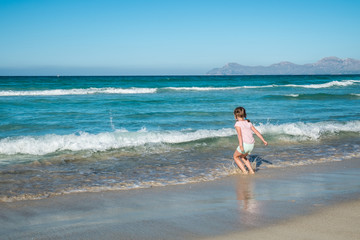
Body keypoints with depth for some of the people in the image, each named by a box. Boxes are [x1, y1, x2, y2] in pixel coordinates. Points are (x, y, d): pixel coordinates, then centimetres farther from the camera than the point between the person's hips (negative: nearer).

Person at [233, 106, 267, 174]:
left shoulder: (238, 124, -4)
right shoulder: (248, 122, 15)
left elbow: (239, 134, -20)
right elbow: (256, 132, 14)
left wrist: (240, 145, -31)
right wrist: (263, 140, 17)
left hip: (245, 144, -6)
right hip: (251, 145, 6)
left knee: (235, 156, 19)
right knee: (242, 156, 30)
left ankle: (244, 171, 7)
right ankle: (251, 170, 20)